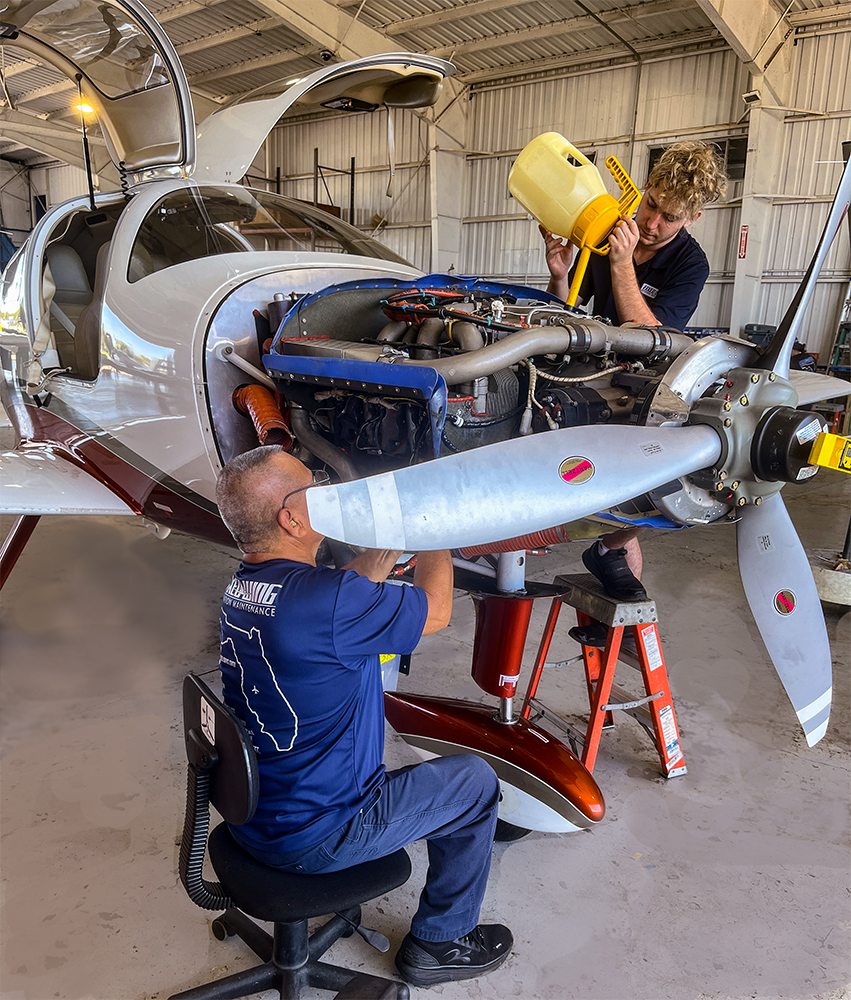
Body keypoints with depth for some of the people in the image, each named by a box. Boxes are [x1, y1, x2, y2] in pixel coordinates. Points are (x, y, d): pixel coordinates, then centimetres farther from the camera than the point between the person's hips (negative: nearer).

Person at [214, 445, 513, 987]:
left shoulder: (241, 586, -5)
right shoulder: (326, 599, -33)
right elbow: (436, 609, -16)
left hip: (247, 814, 8)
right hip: (310, 838, -8)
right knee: (475, 780, 7)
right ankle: (439, 943, 26)